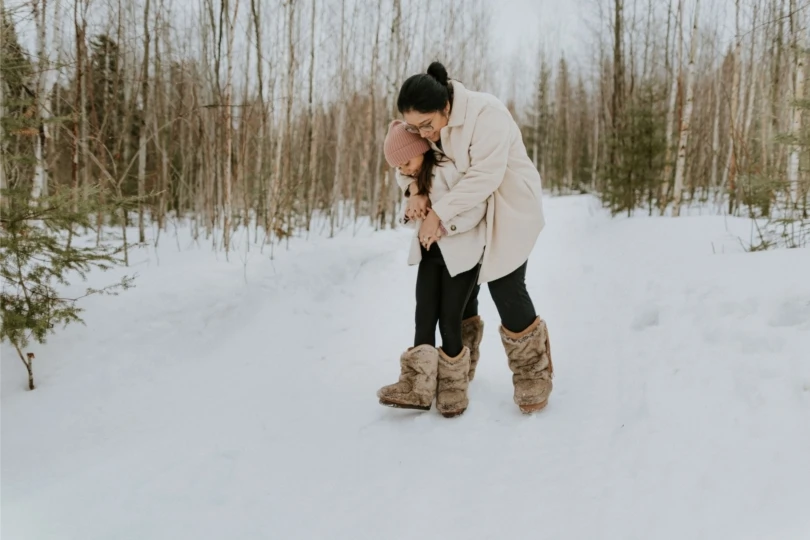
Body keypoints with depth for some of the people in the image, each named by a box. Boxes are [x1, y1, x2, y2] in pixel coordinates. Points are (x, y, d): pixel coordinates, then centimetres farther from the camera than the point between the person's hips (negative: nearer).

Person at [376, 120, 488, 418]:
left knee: (449, 320, -5)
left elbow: (477, 207, -20)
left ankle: (453, 386, 12)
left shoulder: (448, 169, -17)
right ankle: (418, 388, 0)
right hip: (431, 252, 8)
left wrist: (443, 228, -24)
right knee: (424, 317, -1)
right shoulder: (417, 178, 10)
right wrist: (411, 213, -9)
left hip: (460, 253, -7)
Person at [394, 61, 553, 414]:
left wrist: (439, 213, -34)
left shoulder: (485, 114, -28)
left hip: (508, 210, -7)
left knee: (506, 289, -10)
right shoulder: (426, 123, -6)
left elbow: (485, 176, -34)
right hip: (466, 213, 7)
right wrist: (414, 190, -20)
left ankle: (533, 374, 8)